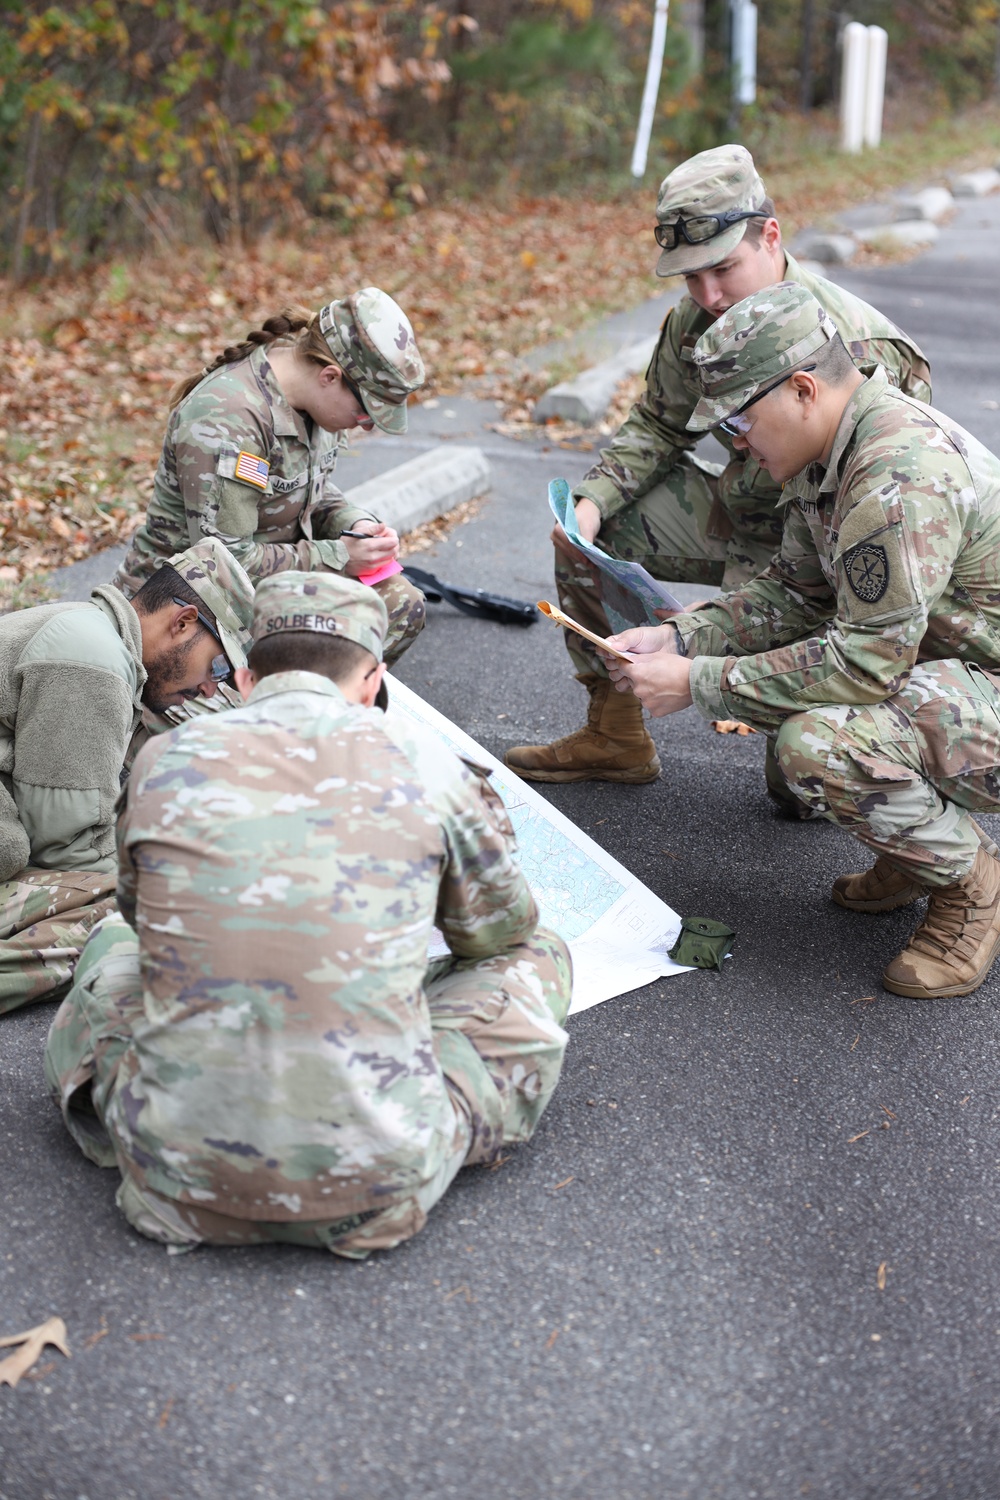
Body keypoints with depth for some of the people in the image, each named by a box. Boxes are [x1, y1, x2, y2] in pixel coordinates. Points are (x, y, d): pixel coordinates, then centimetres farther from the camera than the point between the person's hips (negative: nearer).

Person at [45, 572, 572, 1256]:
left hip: (179, 1176, 3)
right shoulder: (422, 760, -1)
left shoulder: (165, 759, 2)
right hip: (374, 1182, -2)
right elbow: (498, 926, 17)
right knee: (536, 956, 19)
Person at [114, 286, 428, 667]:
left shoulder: (316, 395, -2)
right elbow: (228, 560, -27)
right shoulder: (226, 421, -29)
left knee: (401, 604, -6)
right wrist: (338, 557, -22)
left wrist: (355, 524, -6)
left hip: (273, 573, 9)